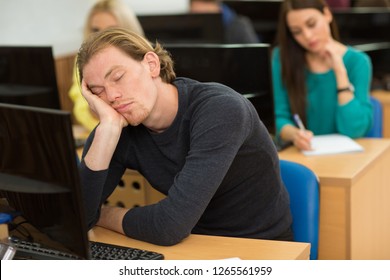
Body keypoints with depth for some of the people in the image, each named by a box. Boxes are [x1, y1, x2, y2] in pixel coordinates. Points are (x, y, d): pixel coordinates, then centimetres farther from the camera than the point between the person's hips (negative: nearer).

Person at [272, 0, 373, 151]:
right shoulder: (282, 57, -2)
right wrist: (294, 135, -23)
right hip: (302, 152, 2)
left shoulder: (357, 61, -6)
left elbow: (354, 130, -13)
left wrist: (340, 71, -16)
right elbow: (281, 117, -2)